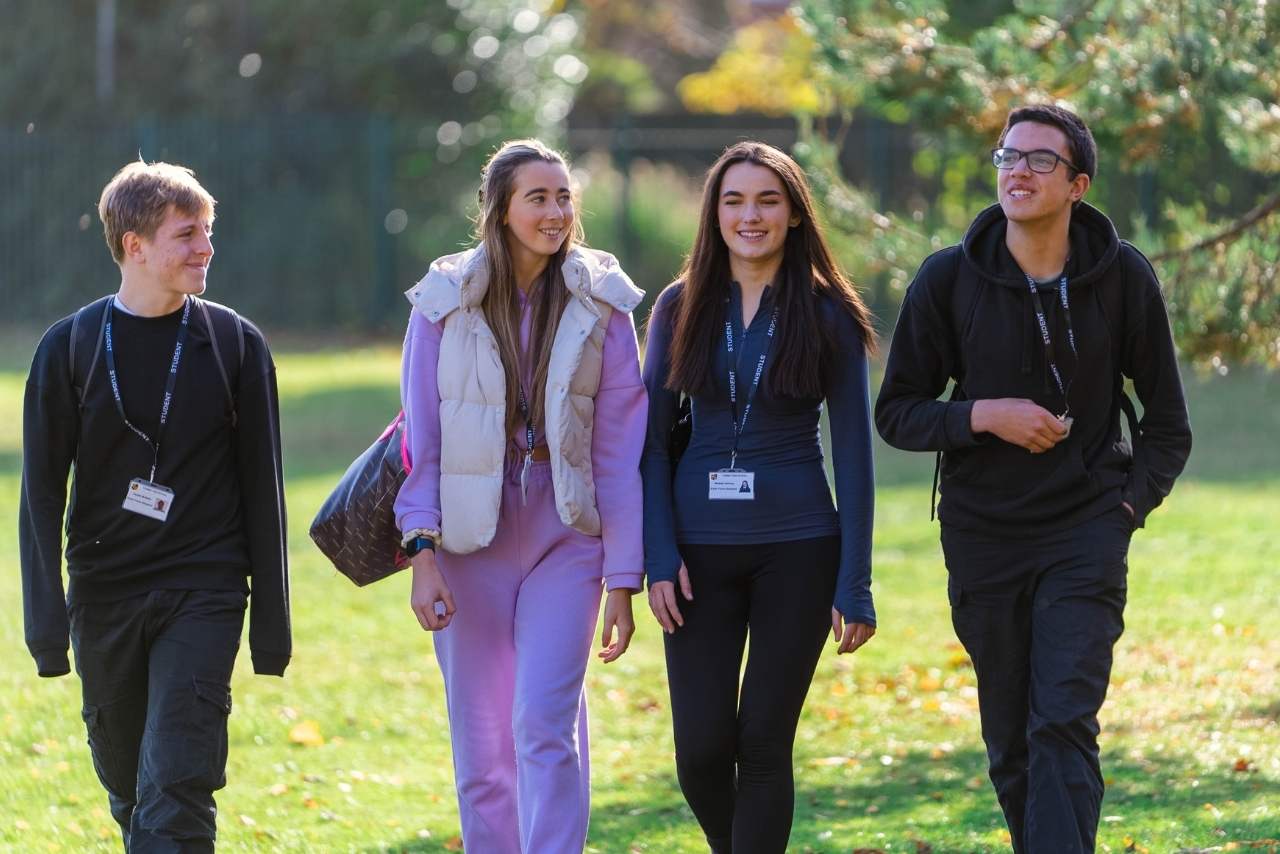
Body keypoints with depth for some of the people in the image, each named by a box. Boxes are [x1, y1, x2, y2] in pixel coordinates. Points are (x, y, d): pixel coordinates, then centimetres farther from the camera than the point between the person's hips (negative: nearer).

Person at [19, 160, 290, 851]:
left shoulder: (235, 344, 2)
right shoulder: (70, 347, 1)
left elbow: (262, 487, 5)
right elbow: (41, 490, 2)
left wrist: (272, 623, 2)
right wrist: (47, 616, -5)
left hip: (203, 594, -2)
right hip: (104, 597, 2)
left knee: (175, 791, -13)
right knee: (127, 786, 11)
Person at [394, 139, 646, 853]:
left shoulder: (600, 305, 0)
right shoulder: (445, 302, 0)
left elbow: (620, 450, 0)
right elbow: (421, 440, 1)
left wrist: (623, 578, -2)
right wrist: (422, 553, -8)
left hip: (565, 538, -1)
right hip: (470, 540, 1)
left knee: (544, 725, -15)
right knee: (481, 745, 5)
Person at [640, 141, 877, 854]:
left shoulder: (828, 316, 0)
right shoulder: (681, 309, 5)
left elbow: (854, 452, 0)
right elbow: (653, 438, 6)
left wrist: (854, 584, -5)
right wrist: (660, 557, -4)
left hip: (797, 552, -2)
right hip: (700, 552, 2)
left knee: (764, 743, -2)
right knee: (702, 748, -3)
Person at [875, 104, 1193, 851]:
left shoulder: (1123, 278, -3)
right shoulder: (949, 279, -4)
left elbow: (1166, 423, 8)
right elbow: (897, 412, 1)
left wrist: (1130, 503, -5)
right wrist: (984, 415, -15)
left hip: (1087, 536, -2)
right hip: (984, 537, 2)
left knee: (1064, 726, -15)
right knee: (1011, 744, 7)